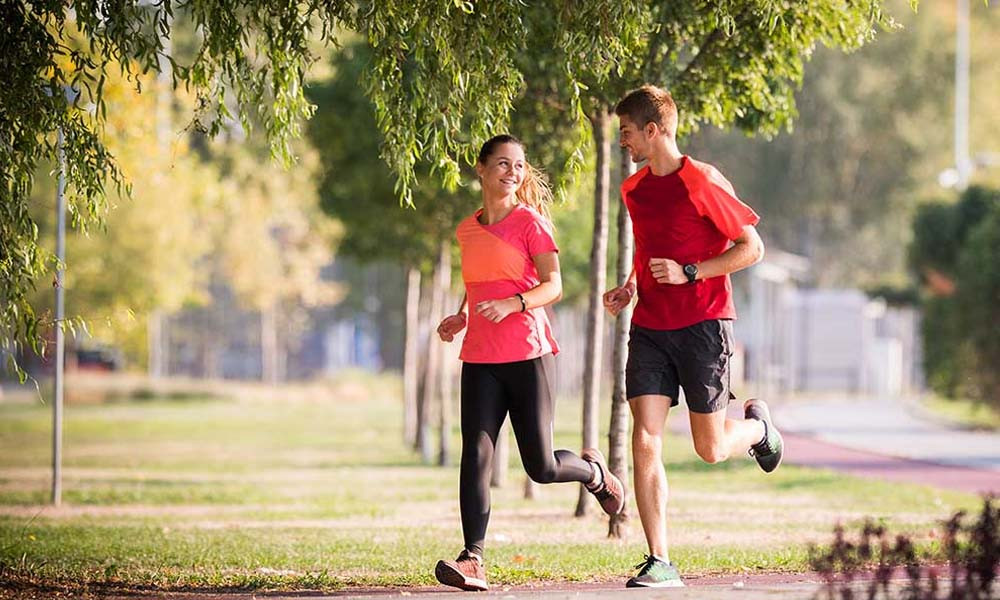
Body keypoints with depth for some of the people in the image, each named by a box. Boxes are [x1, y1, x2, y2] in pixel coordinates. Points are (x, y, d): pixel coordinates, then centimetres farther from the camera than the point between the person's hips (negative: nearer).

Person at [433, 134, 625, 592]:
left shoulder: (530, 222, -2)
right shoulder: (467, 231, 13)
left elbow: (553, 285, -9)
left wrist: (513, 304, -27)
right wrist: (462, 319, 8)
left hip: (528, 354, -4)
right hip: (479, 360, 4)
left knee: (541, 467, 0)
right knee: (475, 456, -12)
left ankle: (592, 470, 34)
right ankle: (473, 561, -16)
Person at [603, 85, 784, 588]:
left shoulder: (703, 183, -10)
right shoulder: (634, 189, 11)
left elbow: (752, 248, -9)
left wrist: (689, 273, -18)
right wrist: (630, 287, 8)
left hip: (703, 325, -5)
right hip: (649, 327, 5)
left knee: (711, 449, 2)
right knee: (645, 442, -9)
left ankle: (757, 425, 38)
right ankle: (659, 564, -8)